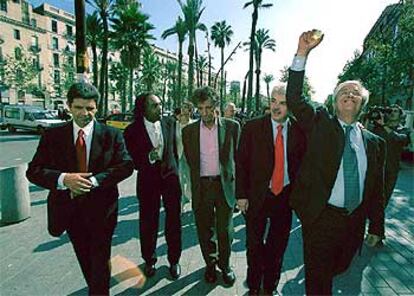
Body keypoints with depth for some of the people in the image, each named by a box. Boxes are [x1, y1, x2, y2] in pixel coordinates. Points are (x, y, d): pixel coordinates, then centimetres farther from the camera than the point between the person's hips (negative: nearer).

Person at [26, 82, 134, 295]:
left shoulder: (112, 135, -7)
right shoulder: (53, 135, -2)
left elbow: (126, 165, -13)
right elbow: (33, 171, -5)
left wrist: (93, 180, -24)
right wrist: (64, 179, -24)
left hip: (101, 208, -2)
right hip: (69, 209, 3)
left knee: (100, 261, 12)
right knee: (84, 260, 24)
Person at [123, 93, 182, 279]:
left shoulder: (169, 123, -1)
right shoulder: (133, 130, -9)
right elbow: (131, 160, -8)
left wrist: (174, 170, 11)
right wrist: (149, 157, -27)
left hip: (170, 177, 2)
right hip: (148, 180, -1)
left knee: (174, 222, 10)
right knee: (148, 223, 11)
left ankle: (174, 260, 30)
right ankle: (149, 260, 35)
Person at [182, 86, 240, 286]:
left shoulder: (231, 126, -3)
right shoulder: (189, 131, 1)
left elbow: (238, 155, 6)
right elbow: (190, 160, 11)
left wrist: (231, 176, 7)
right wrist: (196, 180, 12)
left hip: (225, 185, -1)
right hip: (201, 187, 1)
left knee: (225, 230, 9)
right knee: (205, 230, 13)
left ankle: (225, 264, 34)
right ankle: (210, 264, 36)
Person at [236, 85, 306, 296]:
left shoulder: (299, 130, -3)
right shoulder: (252, 127, -8)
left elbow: (303, 163, 2)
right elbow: (241, 163, -6)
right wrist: (241, 195, -7)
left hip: (286, 195, 2)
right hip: (257, 195, -1)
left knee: (278, 246, 17)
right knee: (254, 245, 14)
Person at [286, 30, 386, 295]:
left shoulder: (375, 142, 5)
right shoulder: (320, 123, -3)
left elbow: (377, 189, 8)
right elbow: (294, 97, -15)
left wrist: (376, 227, 11)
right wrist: (302, 53, -23)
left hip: (355, 220, 4)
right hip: (320, 216, -4)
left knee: (339, 268, 25)